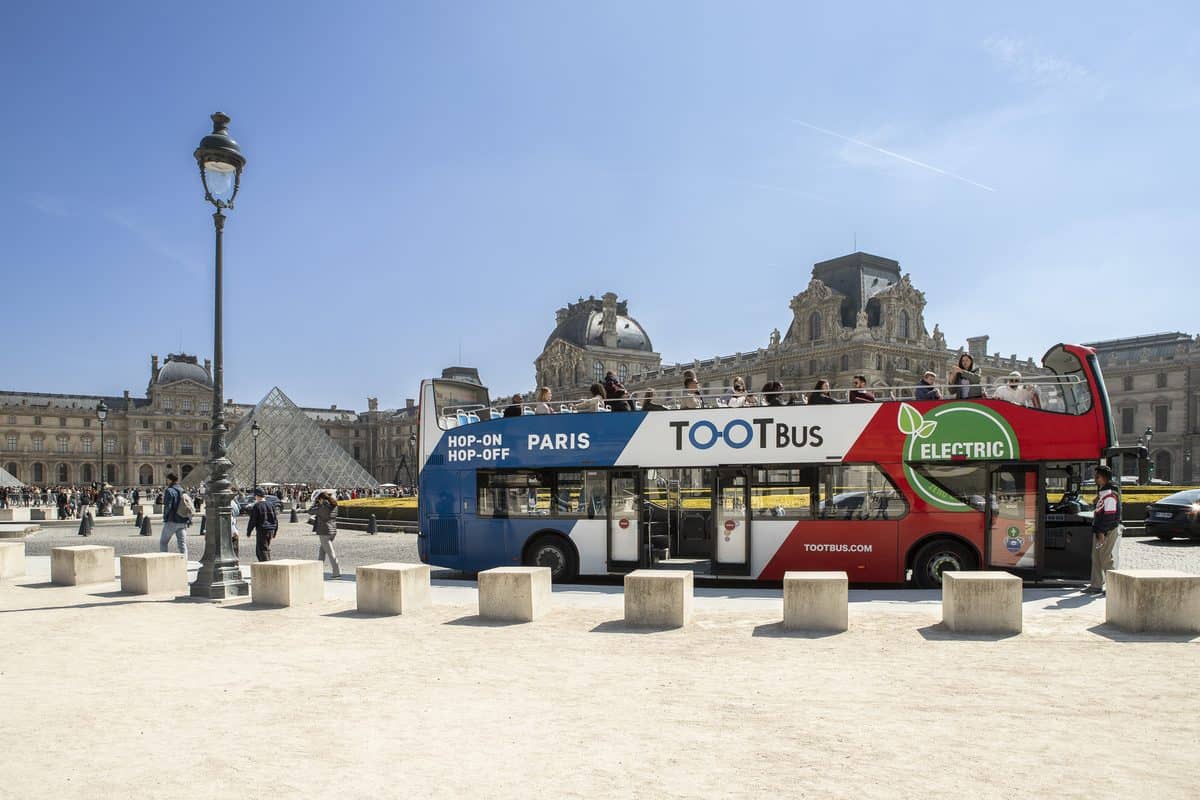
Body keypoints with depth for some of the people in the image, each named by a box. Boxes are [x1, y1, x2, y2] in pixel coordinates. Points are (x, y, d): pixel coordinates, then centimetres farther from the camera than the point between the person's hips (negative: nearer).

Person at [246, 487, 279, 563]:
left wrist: (248, 531, 2)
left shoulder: (256, 506, -10)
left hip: (262, 530, -7)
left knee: (263, 550, -4)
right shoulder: (270, 505, 9)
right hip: (271, 531, 7)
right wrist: (274, 532, 21)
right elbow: (275, 520, 12)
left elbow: (253, 520, -10)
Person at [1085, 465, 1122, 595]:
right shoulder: (1101, 493, 14)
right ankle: (1096, 586, 17)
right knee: (1096, 558, 11)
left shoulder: (1110, 495, -16)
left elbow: (1109, 516, -21)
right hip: (1099, 531, 10)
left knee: (1108, 559, -4)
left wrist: (1102, 532, -22)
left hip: (1108, 532, -10)